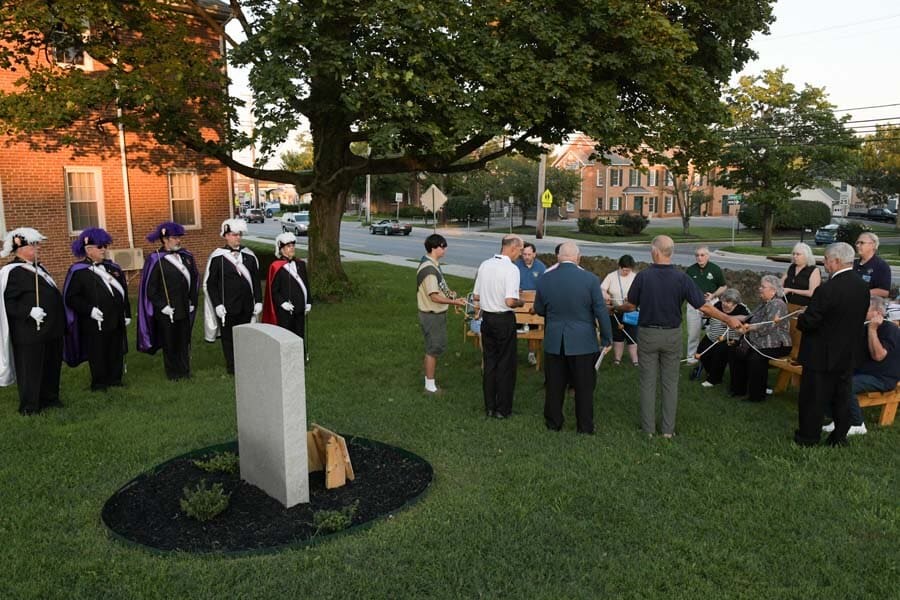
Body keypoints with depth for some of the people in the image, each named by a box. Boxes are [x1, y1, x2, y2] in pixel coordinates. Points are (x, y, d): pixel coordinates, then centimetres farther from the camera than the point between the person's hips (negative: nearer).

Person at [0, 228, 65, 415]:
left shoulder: (38, 268, 13)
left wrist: (59, 322, 19)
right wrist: (29, 312, -29)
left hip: (51, 329, 8)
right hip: (30, 332, -8)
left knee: (52, 366, 16)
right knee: (31, 369, 3)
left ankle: (50, 397, 30)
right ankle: (29, 406, 15)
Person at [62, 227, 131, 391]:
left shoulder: (113, 267, 10)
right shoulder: (78, 271, -7)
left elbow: (124, 292, 14)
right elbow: (70, 297, -10)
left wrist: (127, 314, 10)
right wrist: (89, 309, -21)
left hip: (116, 321, 5)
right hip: (94, 323, -5)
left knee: (116, 352, 11)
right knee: (97, 354, 4)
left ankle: (115, 379, 24)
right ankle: (98, 384, 17)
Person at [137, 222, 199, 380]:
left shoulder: (186, 256, 5)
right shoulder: (155, 260, -10)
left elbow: (194, 280, 12)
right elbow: (150, 288, -9)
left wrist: (192, 301, 6)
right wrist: (162, 306, -14)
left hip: (184, 308, 4)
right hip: (166, 311, -4)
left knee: (184, 340, 11)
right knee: (169, 342, 7)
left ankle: (184, 371, 22)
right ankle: (173, 373, 19)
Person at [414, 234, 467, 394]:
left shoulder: (433, 264, 9)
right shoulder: (429, 268, -24)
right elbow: (434, 297, -26)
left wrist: (448, 291, 7)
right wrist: (454, 302, -28)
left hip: (436, 313, 10)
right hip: (432, 315, -10)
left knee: (434, 348, 18)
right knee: (433, 349, 0)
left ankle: (429, 380, 30)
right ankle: (430, 386, 11)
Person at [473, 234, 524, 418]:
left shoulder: (484, 265, 2)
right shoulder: (511, 269, -18)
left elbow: (476, 296, 8)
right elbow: (510, 302, -24)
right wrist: (520, 302, -4)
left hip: (486, 318, 6)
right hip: (504, 320, -6)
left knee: (489, 362, 15)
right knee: (506, 365, 7)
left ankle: (489, 407, 22)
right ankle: (502, 409, 15)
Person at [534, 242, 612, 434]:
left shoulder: (544, 280, -4)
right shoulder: (590, 279, -12)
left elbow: (539, 310, 8)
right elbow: (601, 312, -9)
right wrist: (606, 339, 2)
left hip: (554, 342, 2)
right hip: (583, 342, -2)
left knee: (554, 385, 14)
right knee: (584, 387, 9)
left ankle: (553, 423, 25)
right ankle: (585, 427, 18)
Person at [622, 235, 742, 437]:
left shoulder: (643, 276, -12)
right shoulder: (681, 278, -10)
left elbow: (631, 305, -2)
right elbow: (703, 307, -10)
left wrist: (619, 307, 20)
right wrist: (728, 319, 2)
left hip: (647, 334, -1)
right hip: (672, 335, 1)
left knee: (648, 382, 9)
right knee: (670, 383, 12)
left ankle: (648, 428, 15)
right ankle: (668, 429, 16)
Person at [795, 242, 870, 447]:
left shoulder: (828, 289, -26)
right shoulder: (863, 286, -1)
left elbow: (808, 322, -23)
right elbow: (859, 317, 8)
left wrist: (800, 321, -2)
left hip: (822, 355, -7)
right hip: (849, 353, 7)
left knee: (814, 397, 7)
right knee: (842, 396, 17)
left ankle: (809, 436, 17)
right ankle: (840, 436, 28)